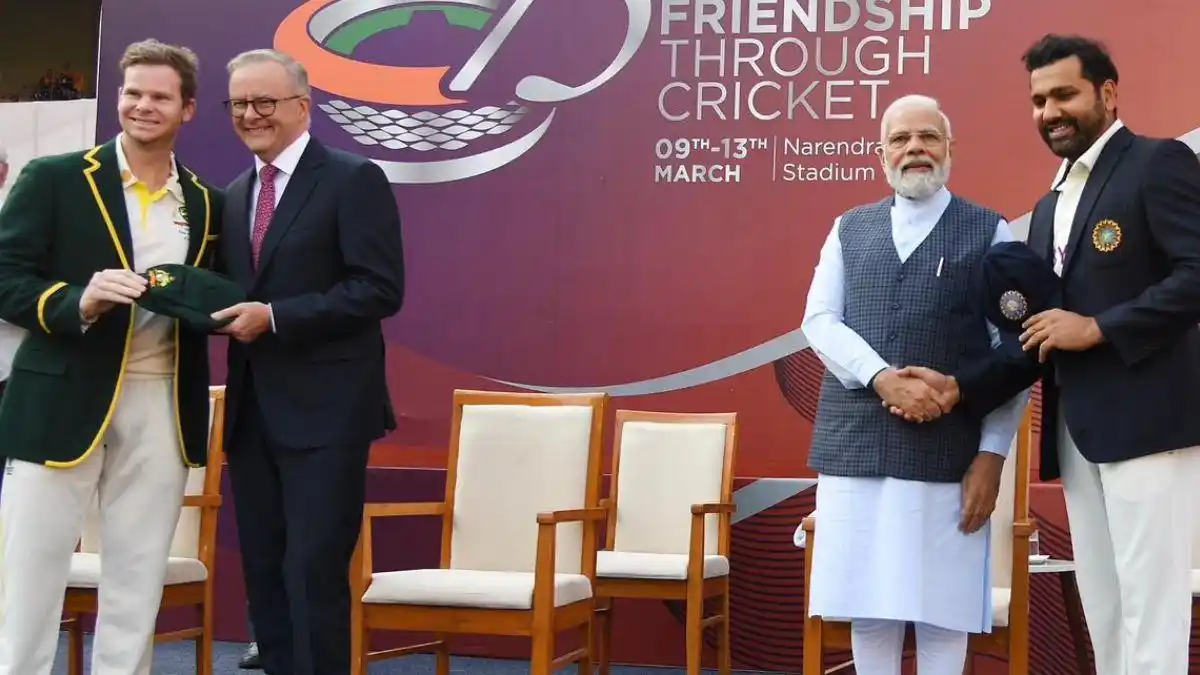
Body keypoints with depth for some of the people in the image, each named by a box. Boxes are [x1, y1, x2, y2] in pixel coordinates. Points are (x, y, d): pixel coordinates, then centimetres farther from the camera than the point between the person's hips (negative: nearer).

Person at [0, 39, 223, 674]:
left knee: (136, 590, 9)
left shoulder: (206, 203, 13)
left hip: (160, 412, 4)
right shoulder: (54, 178, 0)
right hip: (62, 404, -3)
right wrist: (78, 301, -22)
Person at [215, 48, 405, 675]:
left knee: (313, 573, -8)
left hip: (324, 410, -7)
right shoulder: (234, 195, 17)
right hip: (251, 411, 7)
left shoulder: (354, 179, -6)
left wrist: (274, 316, -18)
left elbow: (381, 289, -14)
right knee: (263, 574, 10)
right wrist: (221, 309, -2)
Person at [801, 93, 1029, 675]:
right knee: (866, 606, 6)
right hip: (854, 446, 3)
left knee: (941, 606, 0)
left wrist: (992, 454, -7)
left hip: (950, 452, -3)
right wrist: (883, 378, -15)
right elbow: (819, 321, 3)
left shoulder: (990, 232, 5)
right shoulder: (849, 229, 14)